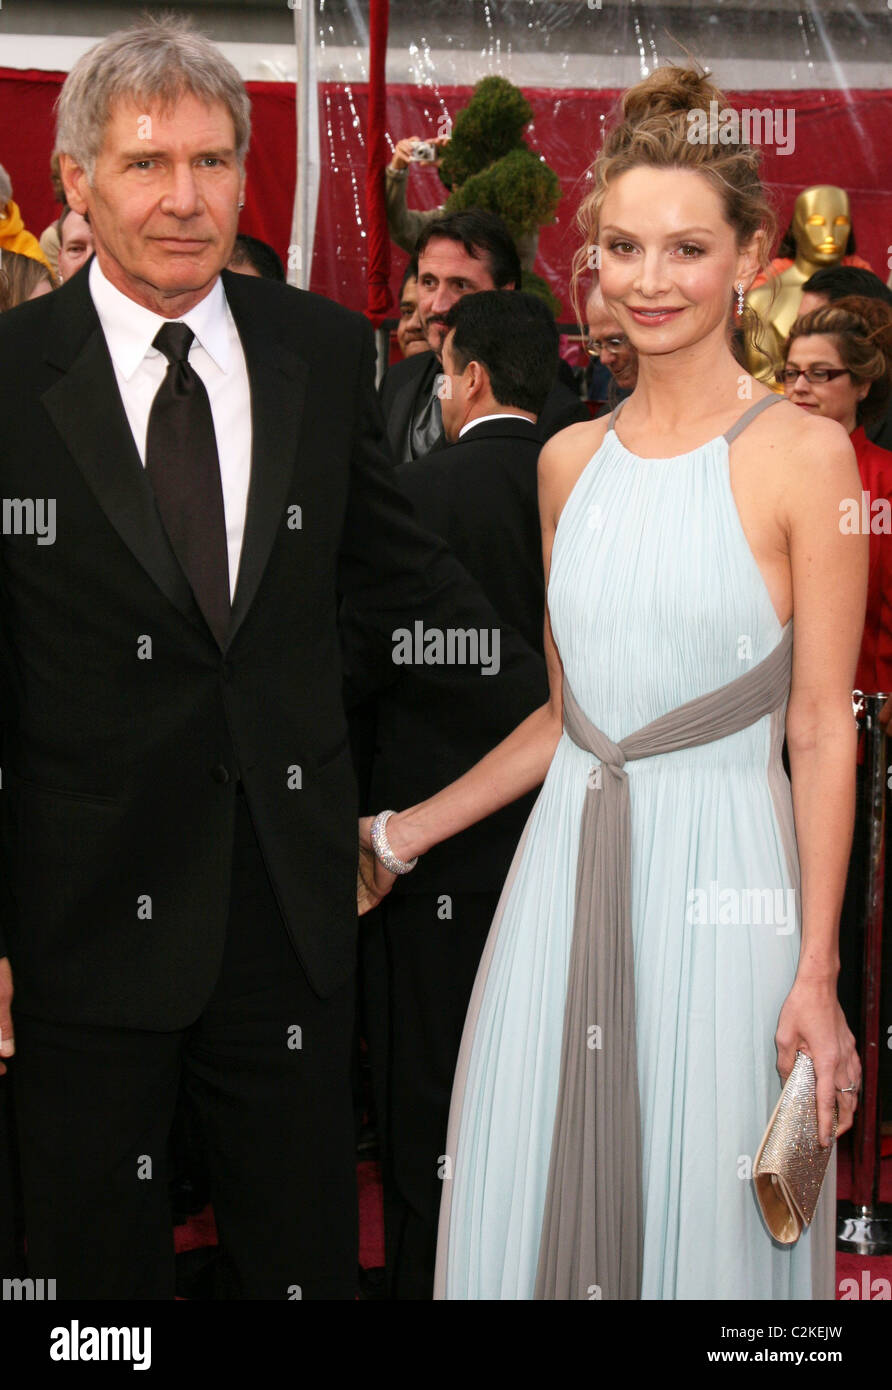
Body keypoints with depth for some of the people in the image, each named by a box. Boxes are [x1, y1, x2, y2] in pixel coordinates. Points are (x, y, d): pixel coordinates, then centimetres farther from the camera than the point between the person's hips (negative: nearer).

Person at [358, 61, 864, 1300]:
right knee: (536, 1214, 11)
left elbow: (823, 732, -7)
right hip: (568, 874, 5)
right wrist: (398, 837, 16)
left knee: (703, 1227, 3)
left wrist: (817, 976, -11)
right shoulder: (570, 461, 9)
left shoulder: (803, 454, -6)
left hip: (721, 884, -5)